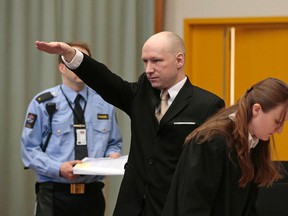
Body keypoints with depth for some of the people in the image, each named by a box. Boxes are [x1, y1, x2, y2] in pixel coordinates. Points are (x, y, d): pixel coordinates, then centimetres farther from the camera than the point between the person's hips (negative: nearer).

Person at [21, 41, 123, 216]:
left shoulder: (104, 103, 9)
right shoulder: (43, 103, -2)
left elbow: (114, 143, 15)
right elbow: (30, 149, -5)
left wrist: (113, 155, -8)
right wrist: (59, 168, -20)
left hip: (92, 195, 3)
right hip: (54, 195, -3)